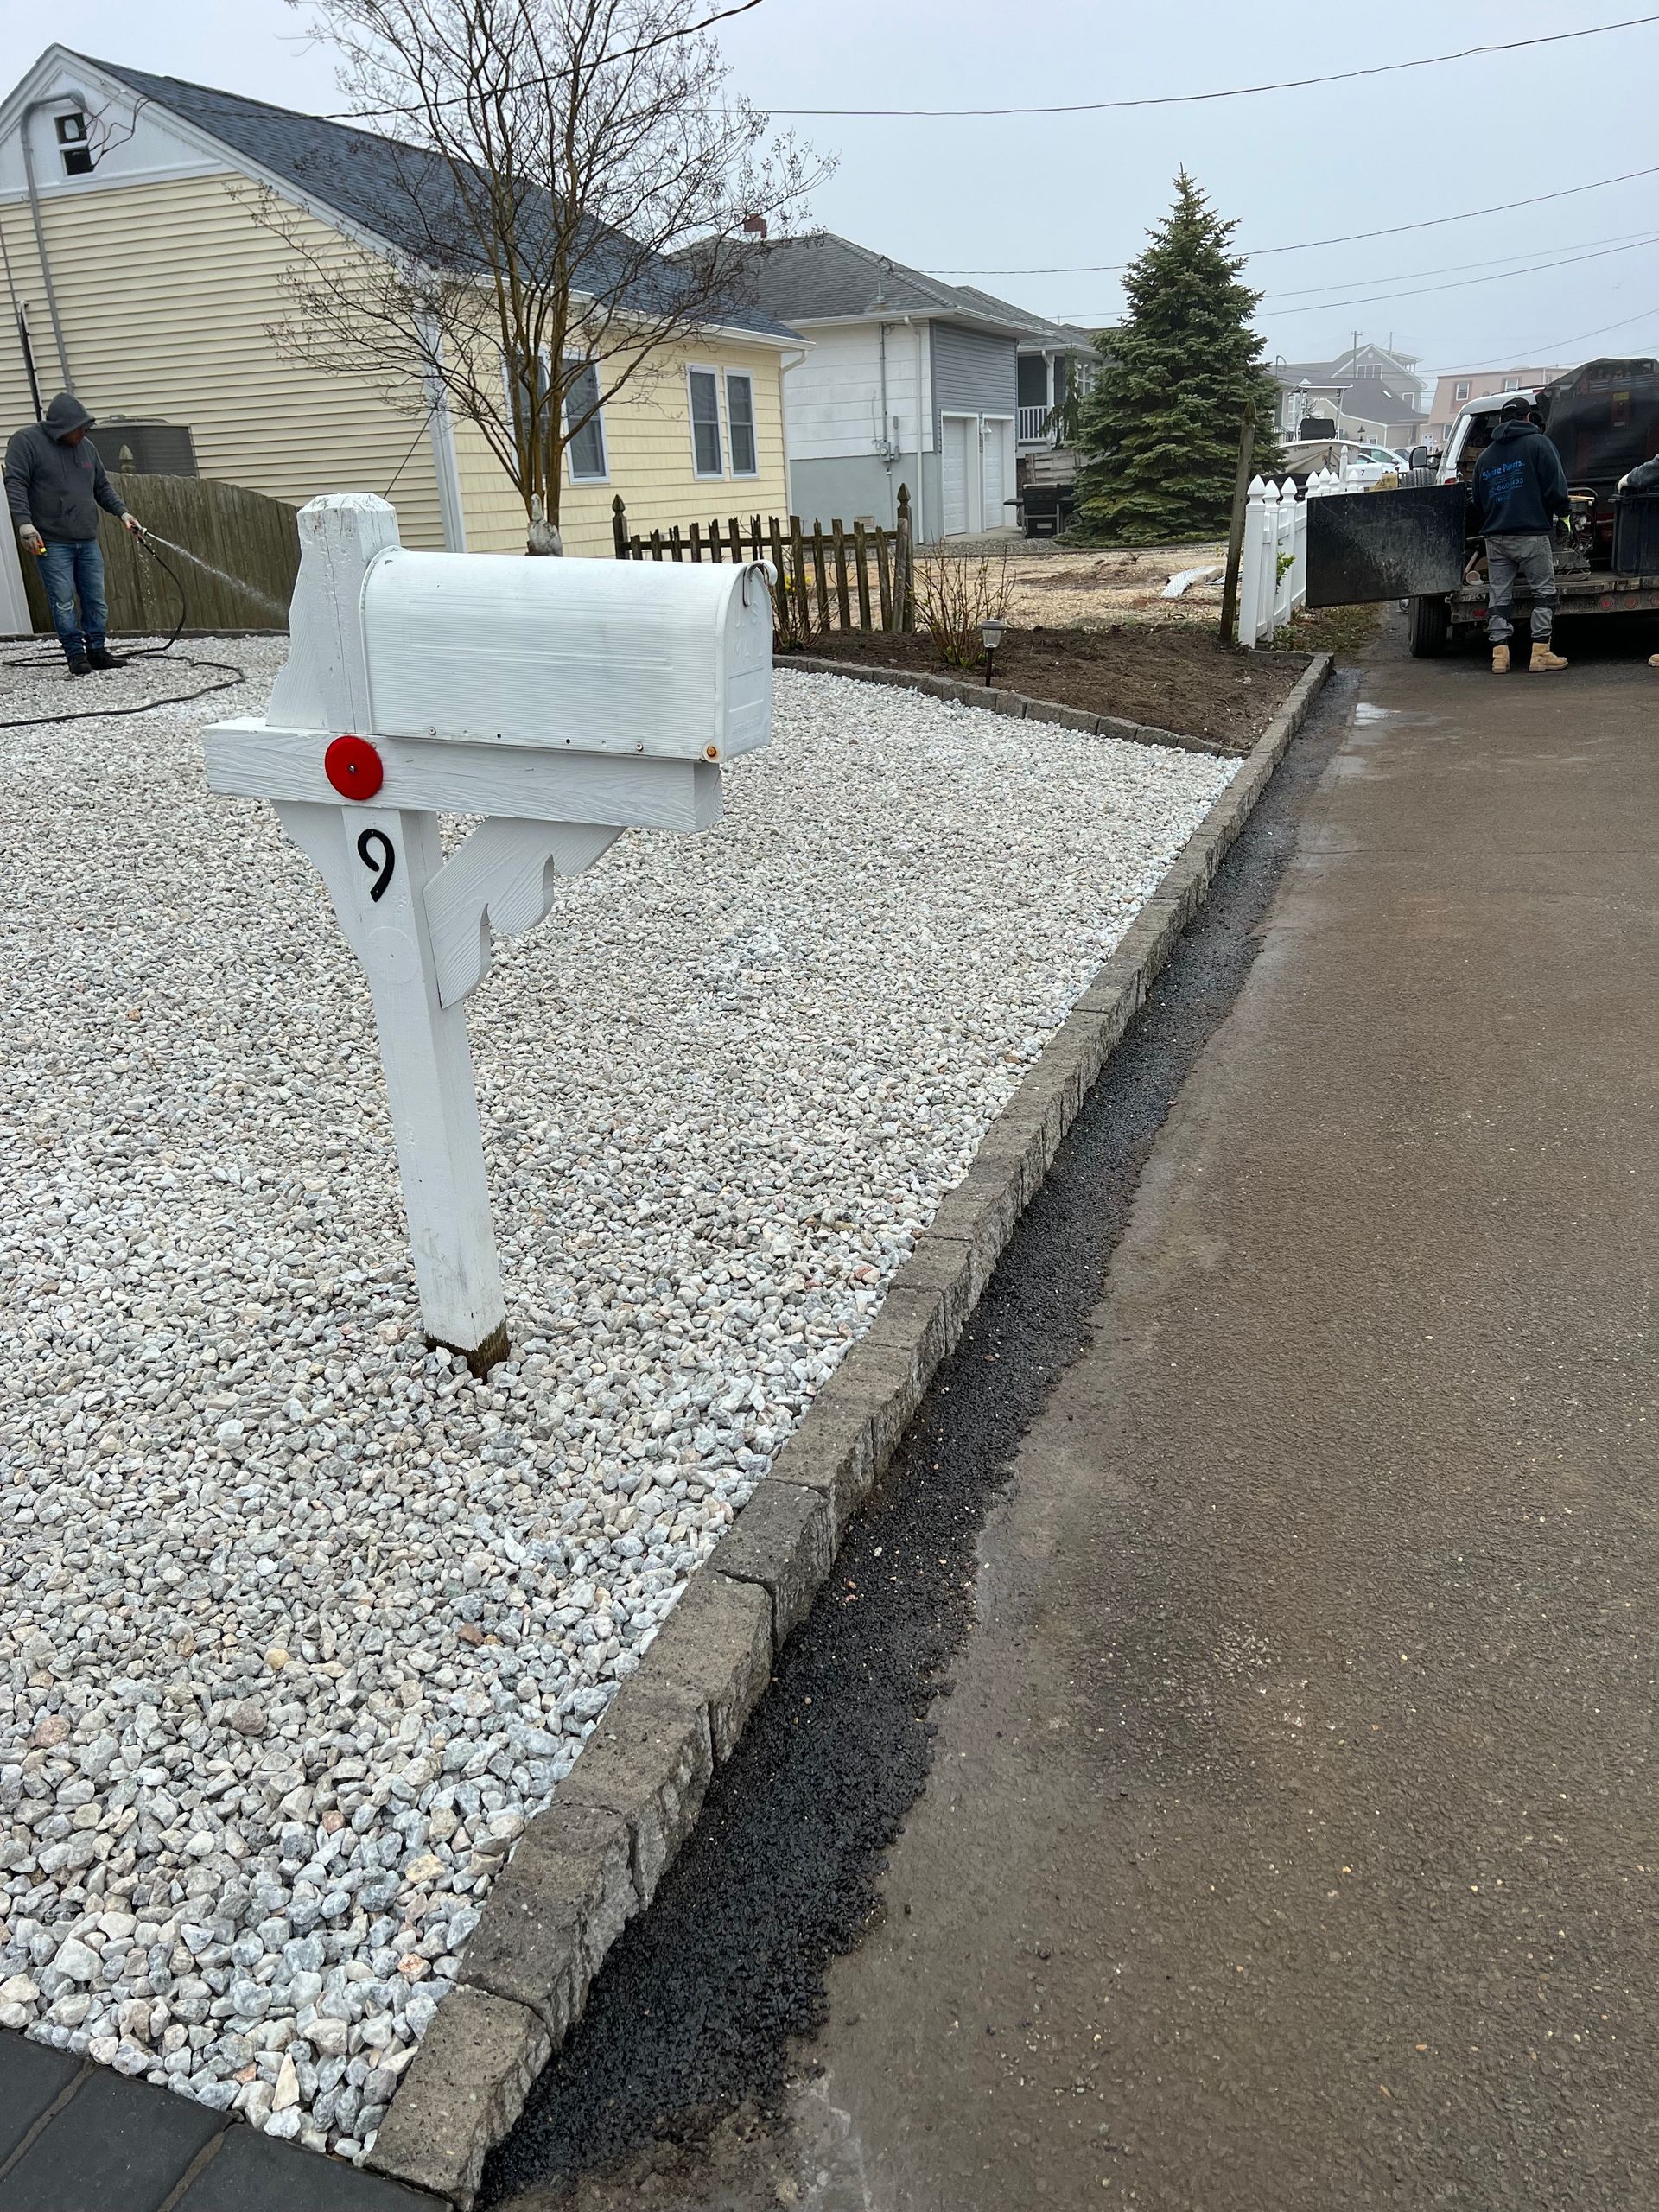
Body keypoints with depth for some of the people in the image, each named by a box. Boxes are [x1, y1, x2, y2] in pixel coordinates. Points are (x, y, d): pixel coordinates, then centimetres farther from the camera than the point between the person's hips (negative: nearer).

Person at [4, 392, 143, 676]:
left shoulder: (86, 446, 13)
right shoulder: (27, 441, -4)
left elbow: (102, 487, 22)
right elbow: (15, 483, -9)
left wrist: (122, 511, 7)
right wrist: (24, 521, -21)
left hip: (88, 541, 5)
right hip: (52, 543, -5)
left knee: (96, 600, 6)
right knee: (64, 602, -5)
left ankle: (97, 651, 16)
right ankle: (76, 655, 2)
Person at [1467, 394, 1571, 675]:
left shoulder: (1485, 456, 15)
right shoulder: (1539, 443, -2)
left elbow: (1477, 503, 18)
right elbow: (1555, 486, -7)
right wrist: (1563, 509, 10)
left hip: (1495, 537, 5)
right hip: (1531, 533, -4)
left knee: (1498, 596, 7)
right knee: (1543, 591, 4)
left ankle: (1499, 656, 1)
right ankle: (1541, 654, -1)